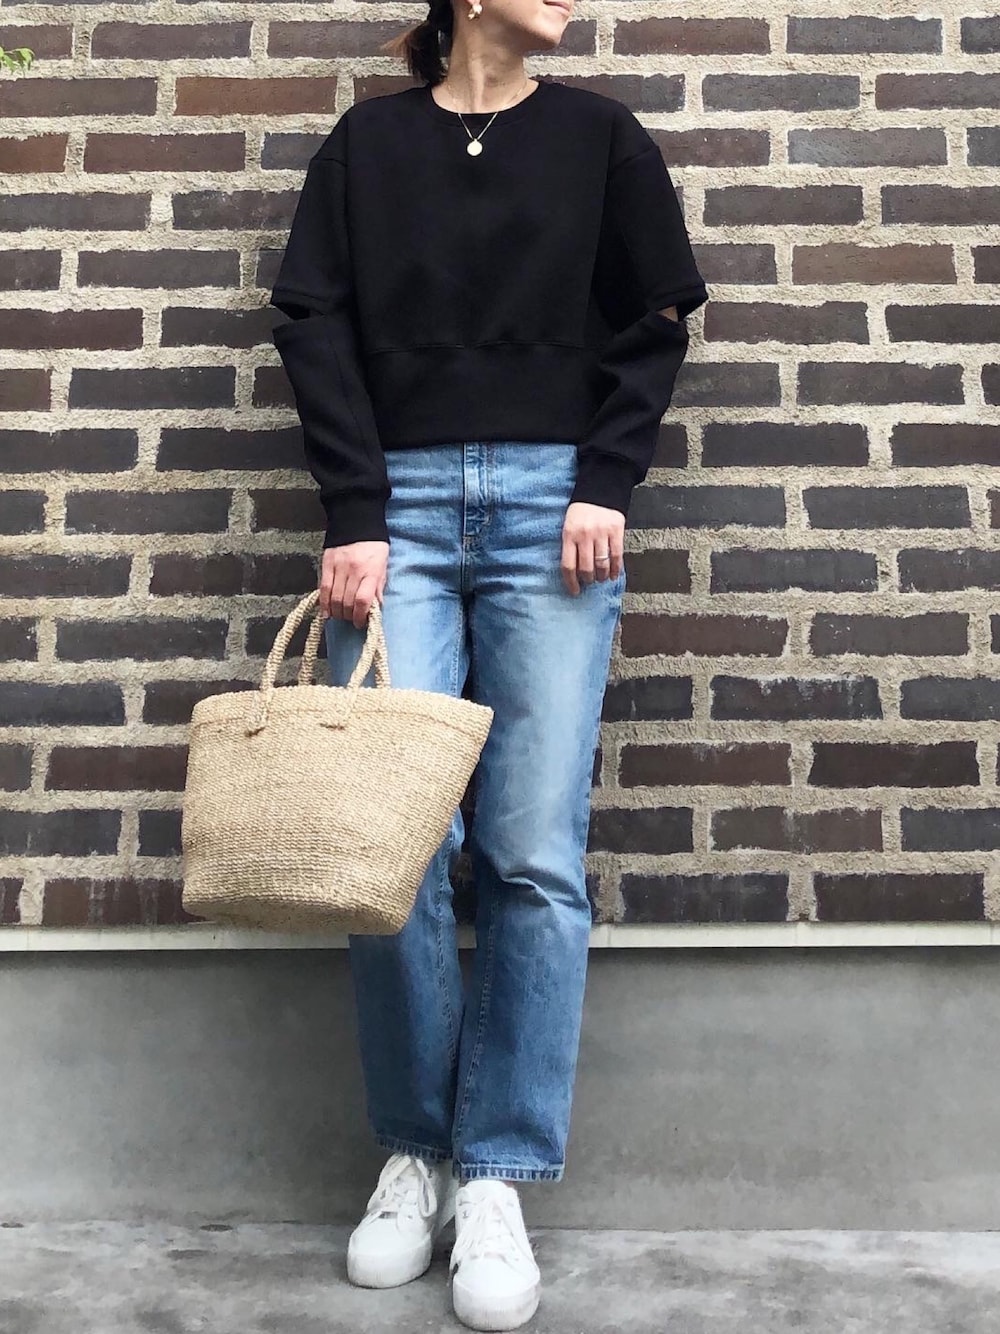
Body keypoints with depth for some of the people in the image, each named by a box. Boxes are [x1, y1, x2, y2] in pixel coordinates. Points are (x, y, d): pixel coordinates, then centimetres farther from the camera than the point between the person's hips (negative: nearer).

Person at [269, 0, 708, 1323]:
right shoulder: (367, 139, 14)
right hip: (399, 507, 0)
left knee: (535, 856, -6)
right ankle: (414, 1150, 11)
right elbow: (315, 322, 6)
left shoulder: (599, 134, 15)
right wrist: (355, 512, -5)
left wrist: (605, 484, -2)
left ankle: (498, 1177, 5)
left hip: (552, 508, 0)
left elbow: (655, 322, 11)